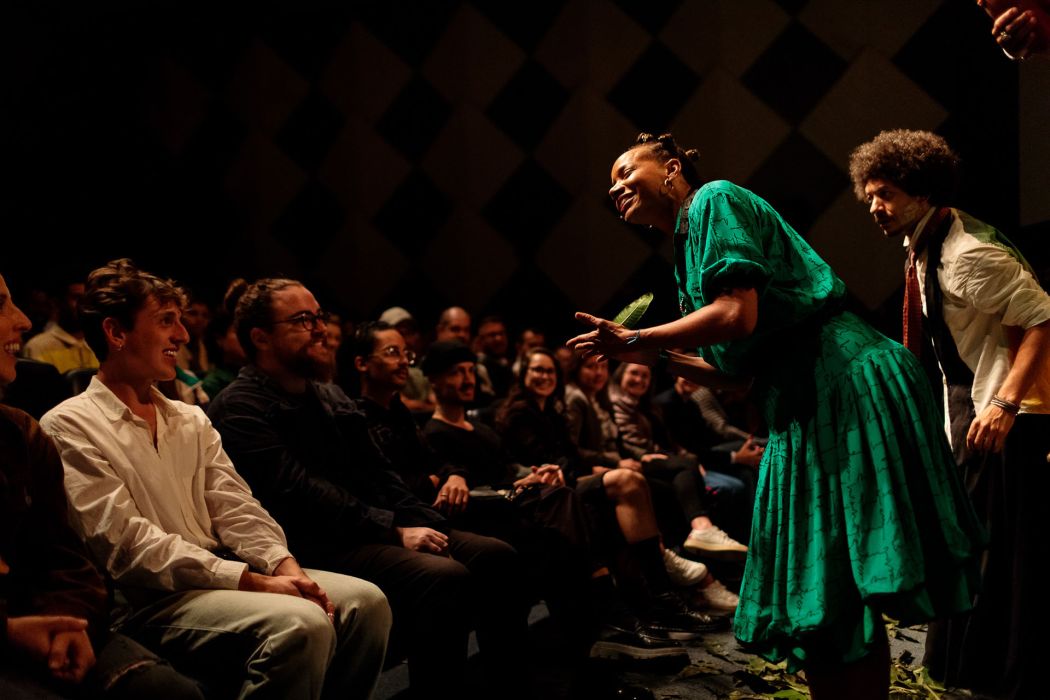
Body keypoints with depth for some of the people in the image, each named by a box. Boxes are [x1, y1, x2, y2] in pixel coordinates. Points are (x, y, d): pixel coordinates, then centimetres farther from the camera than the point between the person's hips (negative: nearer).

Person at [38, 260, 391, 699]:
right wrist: (253, 582, -18)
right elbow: (127, 544, -14)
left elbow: (235, 509, 11)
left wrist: (285, 567, -10)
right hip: (149, 602, -7)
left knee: (365, 600, -13)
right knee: (299, 624, -30)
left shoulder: (191, 420, 19)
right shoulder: (69, 427, -4)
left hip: (223, 576, 7)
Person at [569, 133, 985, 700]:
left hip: (847, 386, -10)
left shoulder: (715, 200, -3)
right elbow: (735, 372, 22)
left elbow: (738, 315, -18)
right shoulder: (689, 245, 22)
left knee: (843, 593, -5)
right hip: (802, 409, 10)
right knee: (809, 594, 13)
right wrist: (650, 355, 16)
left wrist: (636, 339, -8)